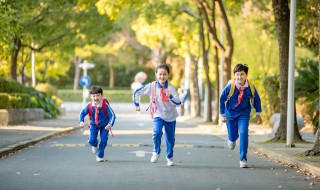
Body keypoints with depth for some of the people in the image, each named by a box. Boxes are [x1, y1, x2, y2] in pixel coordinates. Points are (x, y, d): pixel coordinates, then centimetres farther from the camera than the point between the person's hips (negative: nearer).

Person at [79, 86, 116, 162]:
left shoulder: (105, 105, -26)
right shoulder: (89, 106, -18)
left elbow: (112, 115, -26)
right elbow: (82, 113, -5)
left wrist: (110, 124, -40)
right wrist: (81, 121, -22)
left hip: (104, 125, -1)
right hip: (94, 125, 2)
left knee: (103, 141, -7)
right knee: (91, 140, -11)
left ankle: (100, 156, 17)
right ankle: (95, 145, 29)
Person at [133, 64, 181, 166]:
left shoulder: (171, 88, -11)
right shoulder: (152, 86, -11)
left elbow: (178, 103, -19)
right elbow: (136, 92, -3)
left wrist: (171, 97, -35)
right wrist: (137, 104, -2)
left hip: (171, 116, 1)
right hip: (158, 115, -1)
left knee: (170, 138, 10)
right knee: (157, 133, -25)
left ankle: (170, 157, 32)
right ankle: (156, 152, -2)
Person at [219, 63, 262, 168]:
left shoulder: (250, 87, -18)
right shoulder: (230, 87, -22)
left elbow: (256, 99, 1)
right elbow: (222, 99, -5)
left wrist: (258, 114, 3)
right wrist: (222, 114, -1)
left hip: (244, 113, 0)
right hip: (231, 113, 0)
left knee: (243, 133, -18)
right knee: (232, 135, 8)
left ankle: (243, 159, -11)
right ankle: (232, 139, 50)